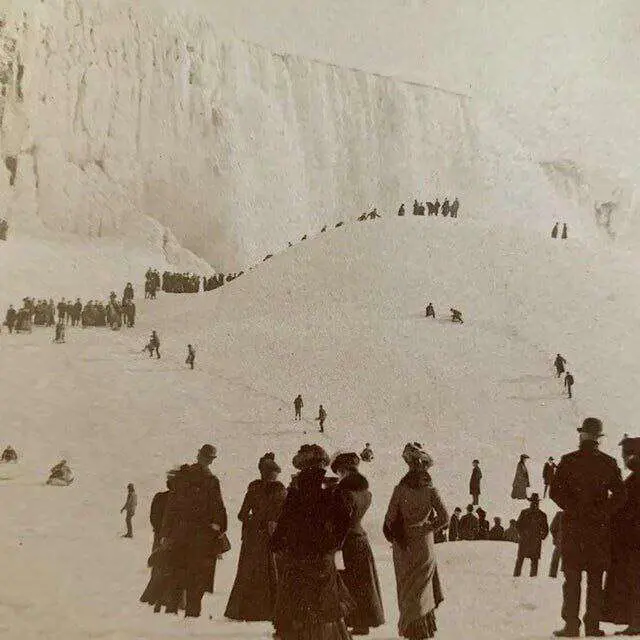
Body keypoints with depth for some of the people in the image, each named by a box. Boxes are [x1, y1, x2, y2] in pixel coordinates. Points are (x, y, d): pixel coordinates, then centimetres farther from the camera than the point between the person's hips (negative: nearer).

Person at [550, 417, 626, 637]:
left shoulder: (568, 461, -6)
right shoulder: (609, 463, 0)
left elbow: (555, 492, -9)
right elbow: (619, 495, 0)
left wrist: (574, 510, 0)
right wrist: (603, 513, 4)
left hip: (573, 527, -2)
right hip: (599, 528, 2)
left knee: (572, 578, 4)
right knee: (595, 579, 10)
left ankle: (571, 625, 3)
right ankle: (593, 625, 11)